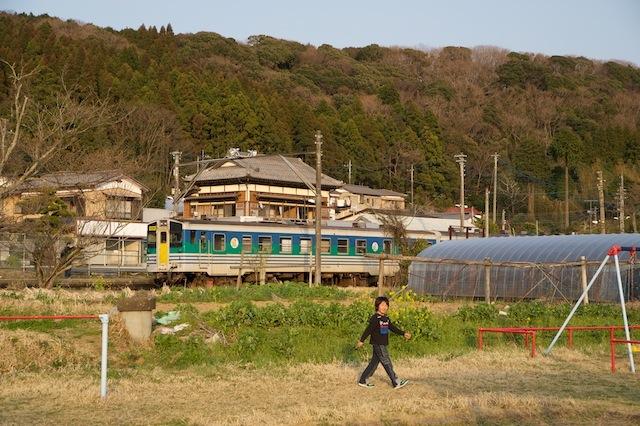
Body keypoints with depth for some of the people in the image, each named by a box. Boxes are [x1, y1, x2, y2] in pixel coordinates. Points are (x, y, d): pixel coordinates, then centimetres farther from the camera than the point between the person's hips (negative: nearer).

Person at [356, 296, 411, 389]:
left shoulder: (386, 319, 13)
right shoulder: (375, 318, -14)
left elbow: (393, 328, 17)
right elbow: (368, 330, -14)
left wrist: (404, 333, 9)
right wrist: (361, 341, -12)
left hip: (382, 344, 9)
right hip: (377, 344, -9)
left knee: (374, 362, 12)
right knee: (387, 363, -5)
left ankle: (363, 381, 19)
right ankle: (396, 383, -1)